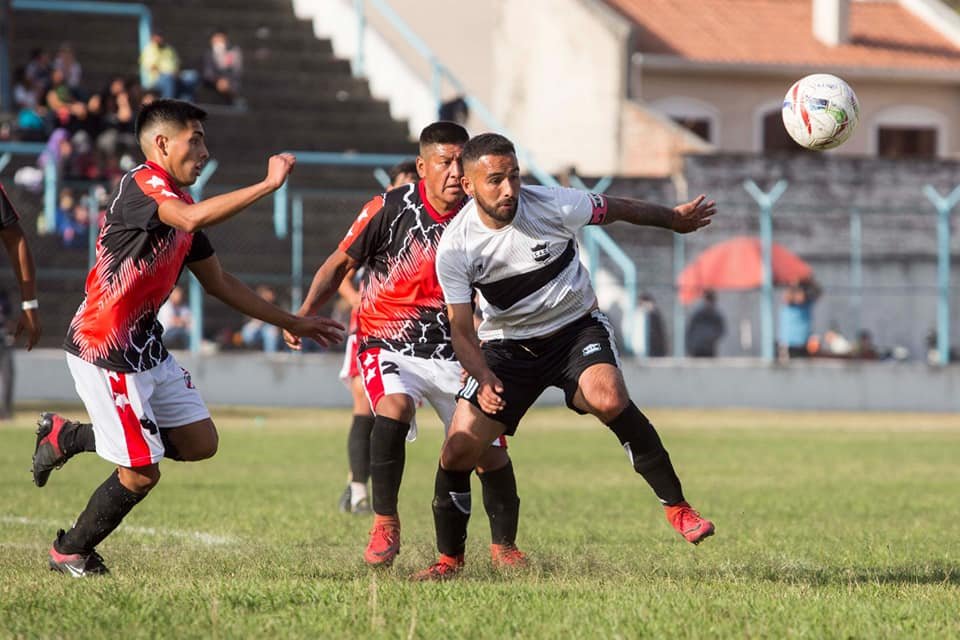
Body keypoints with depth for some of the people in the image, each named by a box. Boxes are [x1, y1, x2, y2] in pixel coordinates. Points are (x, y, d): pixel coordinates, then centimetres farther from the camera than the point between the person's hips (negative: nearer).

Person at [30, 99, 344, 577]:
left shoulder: (180, 202, 14)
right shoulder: (140, 184, -15)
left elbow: (219, 282, 22)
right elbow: (193, 218, -37)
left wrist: (292, 323, 21)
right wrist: (269, 184, -35)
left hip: (147, 348, 9)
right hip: (104, 350, -9)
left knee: (200, 443, 9)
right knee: (142, 473, -5)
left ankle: (66, 436, 21)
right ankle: (70, 551, 19)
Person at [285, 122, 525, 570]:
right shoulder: (389, 209, -10)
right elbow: (340, 263, 0)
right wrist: (305, 311, -13)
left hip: (453, 353, 3)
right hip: (388, 345, -3)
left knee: (490, 451, -3)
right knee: (393, 407, -32)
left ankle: (504, 546, 20)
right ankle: (384, 522, -17)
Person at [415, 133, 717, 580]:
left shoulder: (554, 207, -20)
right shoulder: (454, 248, -17)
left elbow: (616, 210, 0)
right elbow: (461, 326, -9)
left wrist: (674, 219, 16)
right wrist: (483, 379, -28)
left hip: (577, 328, -1)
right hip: (507, 343, 1)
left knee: (609, 400, -33)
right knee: (458, 451, -9)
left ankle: (676, 507, -19)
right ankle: (449, 560, 14)